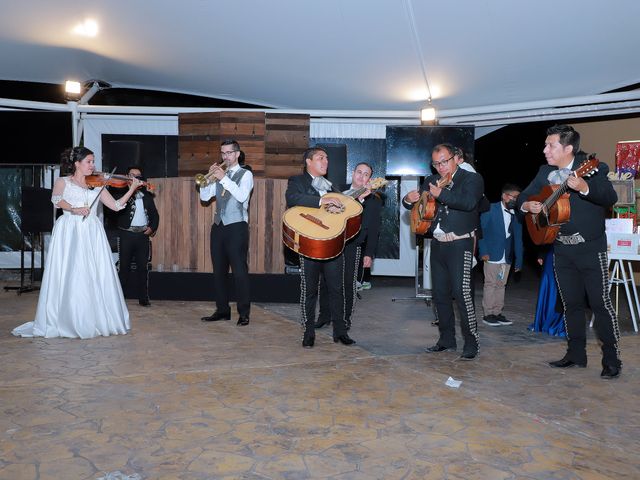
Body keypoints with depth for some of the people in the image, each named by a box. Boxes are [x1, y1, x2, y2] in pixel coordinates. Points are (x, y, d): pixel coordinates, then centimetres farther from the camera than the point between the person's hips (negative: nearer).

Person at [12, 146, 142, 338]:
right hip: (69, 232, -3)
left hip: (92, 234, 3)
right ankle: (66, 322, -4)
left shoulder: (97, 186, 18)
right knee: (69, 276, -8)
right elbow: (56, 199, -10)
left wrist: (132, 189, 3)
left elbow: (116, 205, 12)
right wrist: (74, 209, -25)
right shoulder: (63, 182, 10)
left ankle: (98, 320, 1)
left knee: (97, 277, -4)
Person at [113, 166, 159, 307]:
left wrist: (152, 227, 0)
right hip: (126, 234, -3)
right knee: (123, 266, -1)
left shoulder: (147, 195, 15)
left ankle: (144, 298, 11)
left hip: (143, 234, 3)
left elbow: (155, 214, 17)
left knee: (143, 267, 5)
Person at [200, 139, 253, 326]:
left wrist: (224, 178, -18)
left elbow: (242, 196, -16)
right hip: (218, 226, 6)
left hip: (237, 227, -6)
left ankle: (244, 313, -1)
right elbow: (204, 197, 8)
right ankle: (222, 310, 16)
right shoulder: (219, 175, 16)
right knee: (219, 271, 8)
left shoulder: (245, 174, 2)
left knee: (240, 271, -6)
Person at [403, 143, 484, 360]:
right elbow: (417, 203, 17)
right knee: (440, 293, 10)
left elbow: (469, 202, -20)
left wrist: (441, 194, -27)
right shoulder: (431, 181, 15)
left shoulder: (472, 179, -2)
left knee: (462, 291, -13)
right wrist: (409, 199, -7)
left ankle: (471, 343, -4)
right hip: (437, 244, 7)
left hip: (460, 244, -6)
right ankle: (447, 340, 22)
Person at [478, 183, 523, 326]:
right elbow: (481, 231, -4)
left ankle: (497, 313, 16)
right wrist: (483, 251, -12)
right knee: (490, 284, -3)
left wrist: (519, 260, 6)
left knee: (501, 285, 8)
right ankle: (488, 314, 4)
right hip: (492, 255, -4)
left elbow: (518, 238, 10)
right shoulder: (490, 209, -4)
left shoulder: (517, 215, 8)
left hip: (507, 257, 5)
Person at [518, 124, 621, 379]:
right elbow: (524, 195, 13)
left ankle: (612, 359, 9)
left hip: (590, 247, -6)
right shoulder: (546, 171, 6)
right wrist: (526, 205, -10)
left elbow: (611, 198, -26)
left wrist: (585, 188, -43)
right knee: (571, 303, 12)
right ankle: (576, 354, 23)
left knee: (600, 302, -3)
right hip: (562, 249, 6)